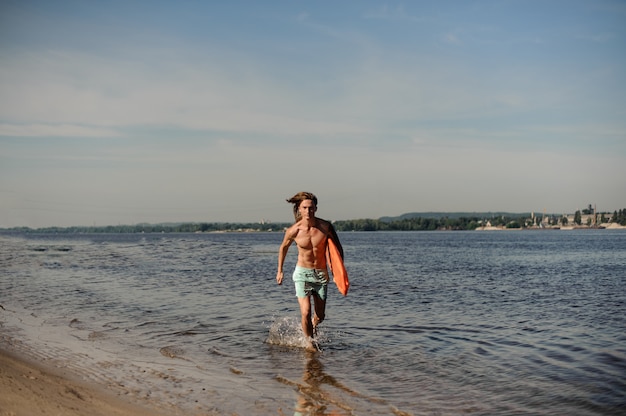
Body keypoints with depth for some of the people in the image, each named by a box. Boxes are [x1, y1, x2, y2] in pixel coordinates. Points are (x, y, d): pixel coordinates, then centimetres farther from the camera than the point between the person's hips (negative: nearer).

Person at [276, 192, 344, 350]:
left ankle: (312, 326, 45)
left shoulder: (326, 227, -12)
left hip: (321, 274, 2)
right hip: (302, 273, -1)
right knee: (306, 313, -14)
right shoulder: (293, 231, -13)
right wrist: (280, 271, 13)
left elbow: (338, 248, 4)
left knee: (320, 316, 9)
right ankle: (309, 341, 10)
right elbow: (283, 247, 8)